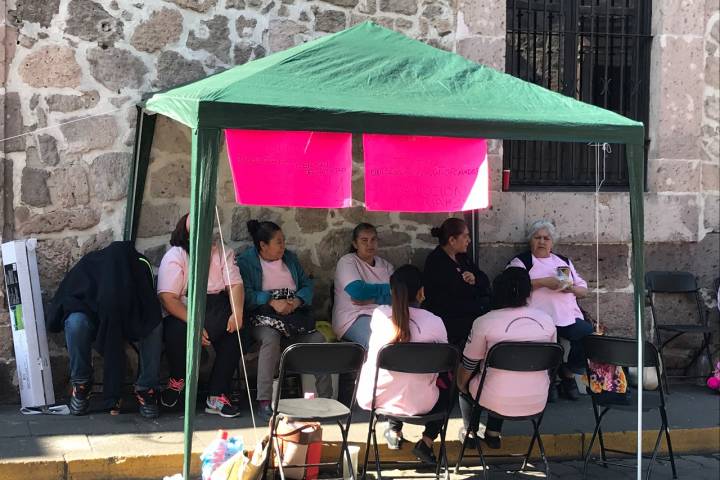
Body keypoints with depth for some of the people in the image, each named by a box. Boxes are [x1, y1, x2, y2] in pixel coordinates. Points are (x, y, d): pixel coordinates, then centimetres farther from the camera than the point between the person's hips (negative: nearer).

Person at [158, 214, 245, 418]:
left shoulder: (222, 253, 9)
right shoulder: (174, 256, -4)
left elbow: (235, 285, -1)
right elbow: (168, 298, -15)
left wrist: (237, 313, -22)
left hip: (217, 312, 3)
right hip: (182, 313, -3)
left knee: (234, 332, -26)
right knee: (176, 331, -34)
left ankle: (217, 396, -20)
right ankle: (177, 380, -2)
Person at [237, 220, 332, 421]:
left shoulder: (290, 258, 19)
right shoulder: (246, 261, 3)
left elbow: (307, 285, 12)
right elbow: (246, 295, -9)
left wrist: (296, 301, -9)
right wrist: (272, 301, -21)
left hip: (294, 312, 5)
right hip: (263, 314, -5)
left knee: (318, 340, -20)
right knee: (271, 338, -37)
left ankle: (325, 397, -13)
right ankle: (264, 401, -38)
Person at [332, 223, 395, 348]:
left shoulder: (386, 265, 17)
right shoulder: (347, 262, 2)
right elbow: (357, 291, -15)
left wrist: (372, 300, -13)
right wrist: (386, 288, -2)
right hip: (353, 318, -5)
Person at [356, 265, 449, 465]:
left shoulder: (378, 315, -7)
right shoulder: (434, 322, -13)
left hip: (372, 399, 3)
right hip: (415, 404, -2)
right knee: (447, 389, 28)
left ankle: (395, 429, 32)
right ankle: (426, 442, 13)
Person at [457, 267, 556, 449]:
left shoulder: (484, 322, -14)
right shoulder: (547, 320, -3)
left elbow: (468, 365, -3)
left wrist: (460, 384, 18)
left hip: (496, 403, -4)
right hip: (537, 404, 4)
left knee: (466, 383, 28)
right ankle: (493, 434, 38)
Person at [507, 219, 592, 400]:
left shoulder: (564, 261, 29)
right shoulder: (521, 261, 13)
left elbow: (584, 290, 28)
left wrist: (571, 288, 4)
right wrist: (544, 282, -13)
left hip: (570, 317, 5)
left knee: (590, 334, -24)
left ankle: (568, 373, 2)